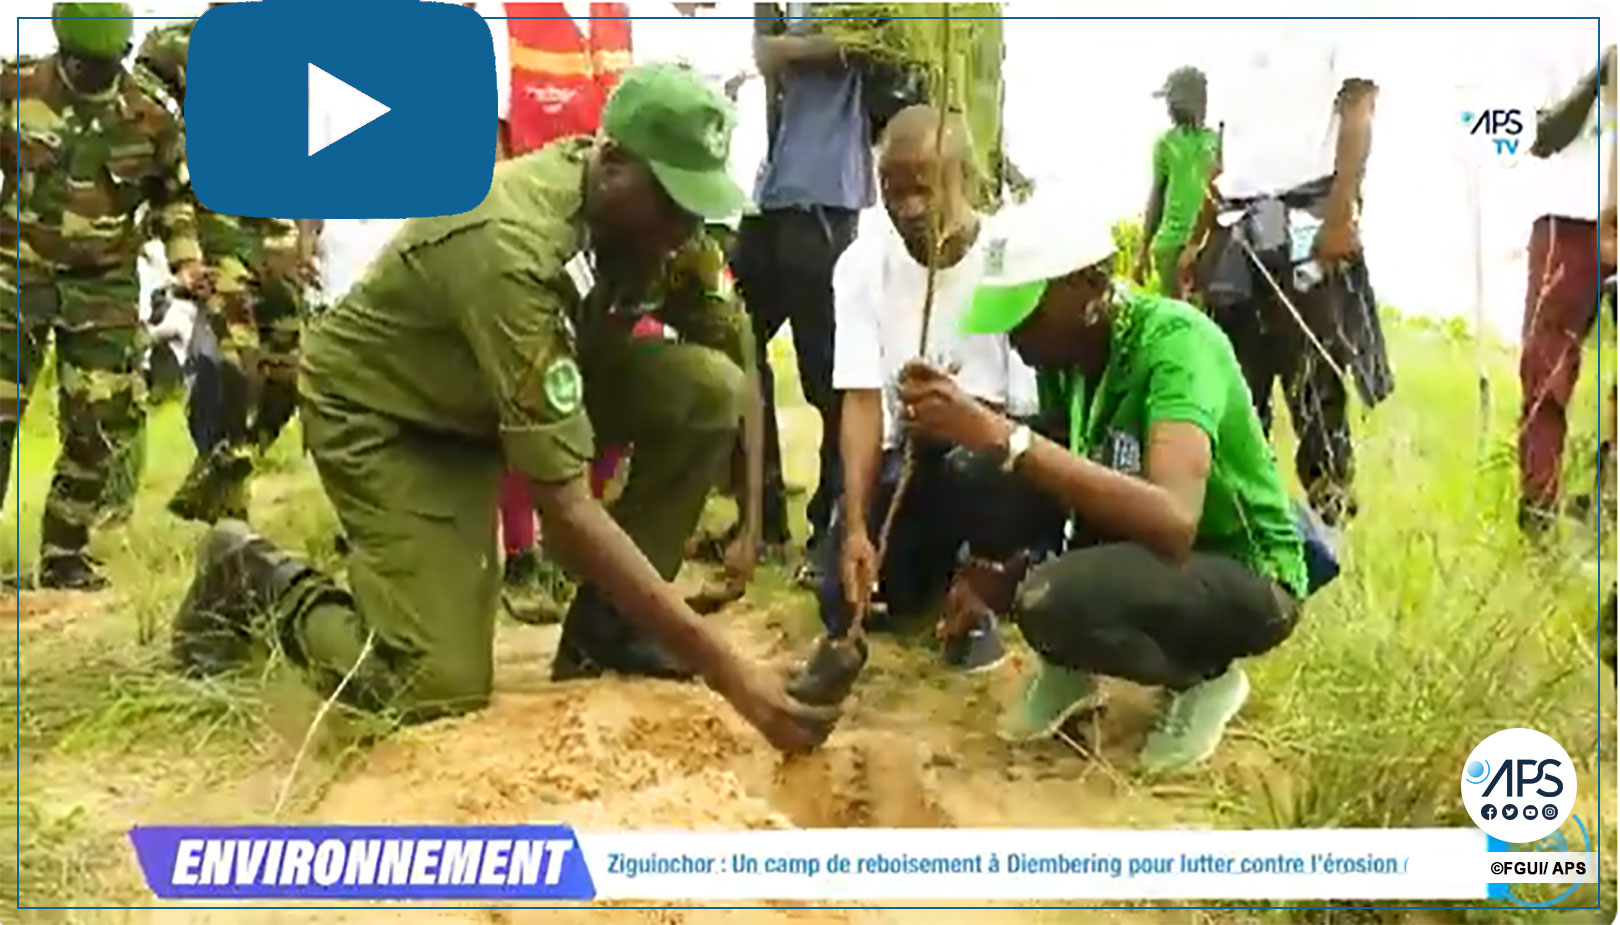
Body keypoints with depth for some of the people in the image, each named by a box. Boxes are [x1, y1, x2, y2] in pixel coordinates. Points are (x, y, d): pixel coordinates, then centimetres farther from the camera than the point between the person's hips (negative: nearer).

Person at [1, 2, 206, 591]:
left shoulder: (152, 115, -2)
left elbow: (172, 193, 14)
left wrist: (185, 257, 4)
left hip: (102, 286, 1)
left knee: (105, 421, -2)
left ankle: (64, 553, 13)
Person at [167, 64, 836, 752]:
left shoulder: (625, 201, -13)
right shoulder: (514, 246, -37)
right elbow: (564, 507, -39)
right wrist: (726, 671, -41)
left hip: (510, 384, 7)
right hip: (382, 407, -7)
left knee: (712, 391, -16)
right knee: (442, 692, -17)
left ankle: (599, 633, -2)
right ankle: (258, 578, 10)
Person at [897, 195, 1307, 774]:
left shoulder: (1176, 341, -27)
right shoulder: (1063, 349, -5)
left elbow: (1173, 521, -42)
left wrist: (1002, 437, -44)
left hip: (1246, 578, -7)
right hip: (1139, 546, 7)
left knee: (1051, 601, -34)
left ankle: (1205, 678, -3)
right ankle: (1069, 666, 5)